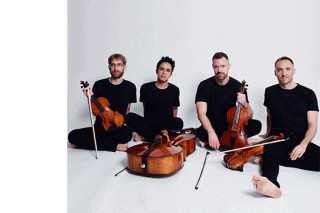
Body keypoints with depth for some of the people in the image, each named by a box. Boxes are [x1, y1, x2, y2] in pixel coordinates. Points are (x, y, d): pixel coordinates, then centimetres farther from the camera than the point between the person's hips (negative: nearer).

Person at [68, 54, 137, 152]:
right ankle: (115, 146, -21)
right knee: (73, 135, -22)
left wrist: (126, 124, 4)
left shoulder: (130, 87, 5)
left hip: (119, 128, -1)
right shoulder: (99, 85, 2)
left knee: (127, 134, -37)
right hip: (100, 127, 1)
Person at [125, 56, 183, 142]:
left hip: (166, 125, 0)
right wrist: (146, 122, 10)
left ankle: (145, 136, -23)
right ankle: (156, 138, -26)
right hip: (149, 123, 0)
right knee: (129, 117, -25)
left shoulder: (174, 90, 3)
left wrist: (172, 124, 10)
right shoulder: (145, 88, 2)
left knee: (179, 122, -33)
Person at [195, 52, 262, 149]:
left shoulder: (238, 86, -4)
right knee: (201, 132, -35)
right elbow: (201, 113, -18)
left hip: (232, 126, 4)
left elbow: (249, 117, -4)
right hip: (213, 126, -3)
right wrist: (211, 132, -35)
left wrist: (245, 104, -27)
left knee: (256, 125, -23)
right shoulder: (204, 86, -8)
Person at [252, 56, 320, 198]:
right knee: (270, 150, -37)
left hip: (300, 140, 1)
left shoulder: (308, 94, 6)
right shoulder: (270, 92, 13)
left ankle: (268, 157, -30)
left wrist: (304, 144, -16)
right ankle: (272, 184, -64)